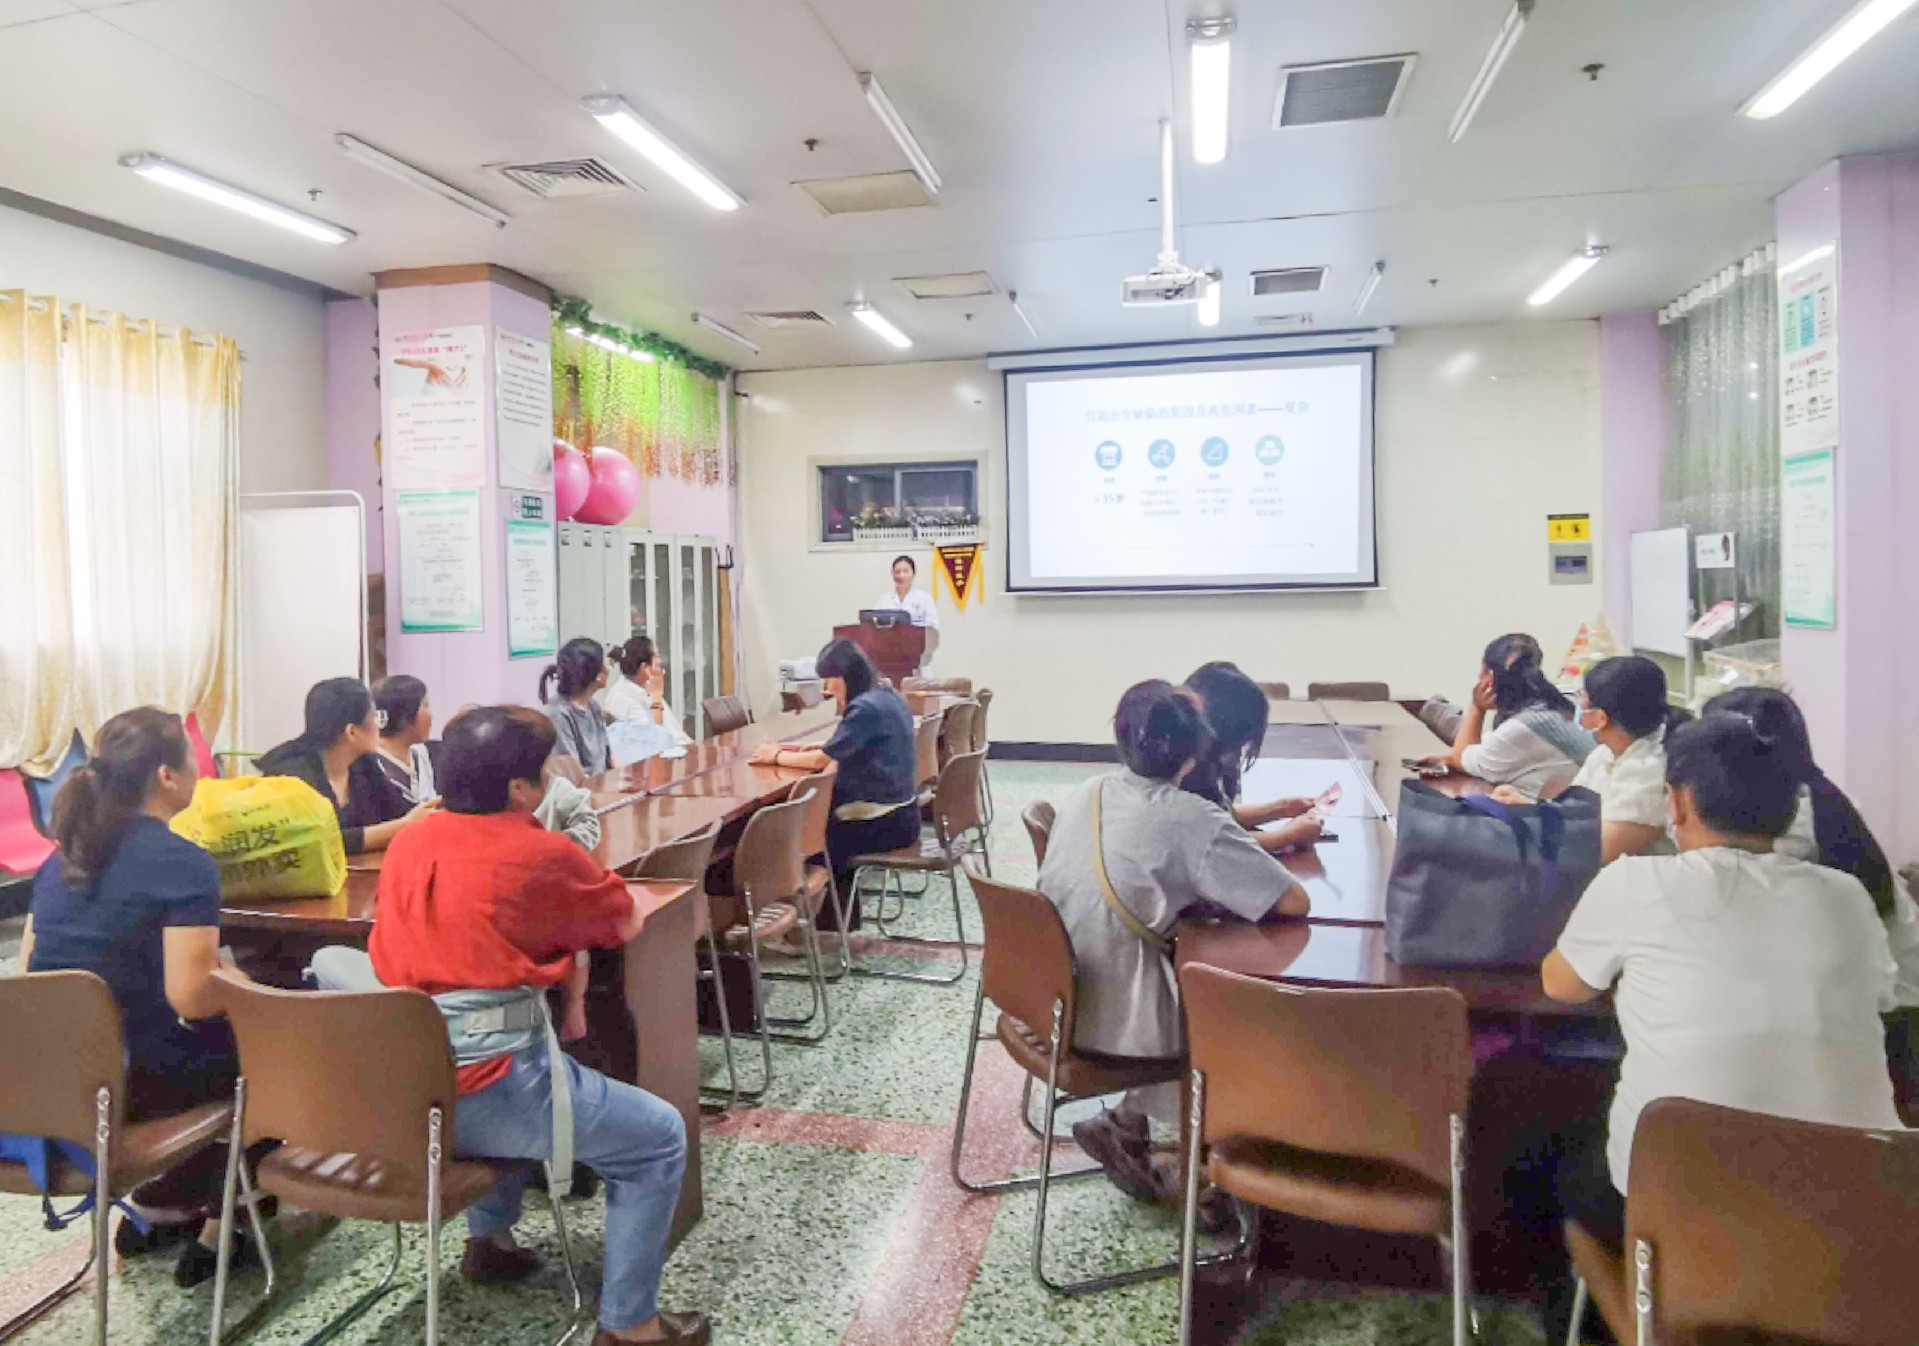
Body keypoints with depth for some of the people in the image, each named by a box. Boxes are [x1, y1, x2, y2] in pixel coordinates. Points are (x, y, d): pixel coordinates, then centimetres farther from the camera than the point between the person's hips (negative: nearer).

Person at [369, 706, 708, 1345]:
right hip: (483, 1095, -8)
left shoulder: (407, 843, 4)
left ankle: (489, 1237, 41)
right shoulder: (543, 854, -14)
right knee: (661, 1137, 6)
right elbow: (628, 923, 2)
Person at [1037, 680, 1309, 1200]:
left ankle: (1126, 1124, 23)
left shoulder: (1086, 794, 2)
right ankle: (1124, 1124, 19)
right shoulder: (1191, 820, -19)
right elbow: (1294, 902, -16)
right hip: (1113, 1025, -6)